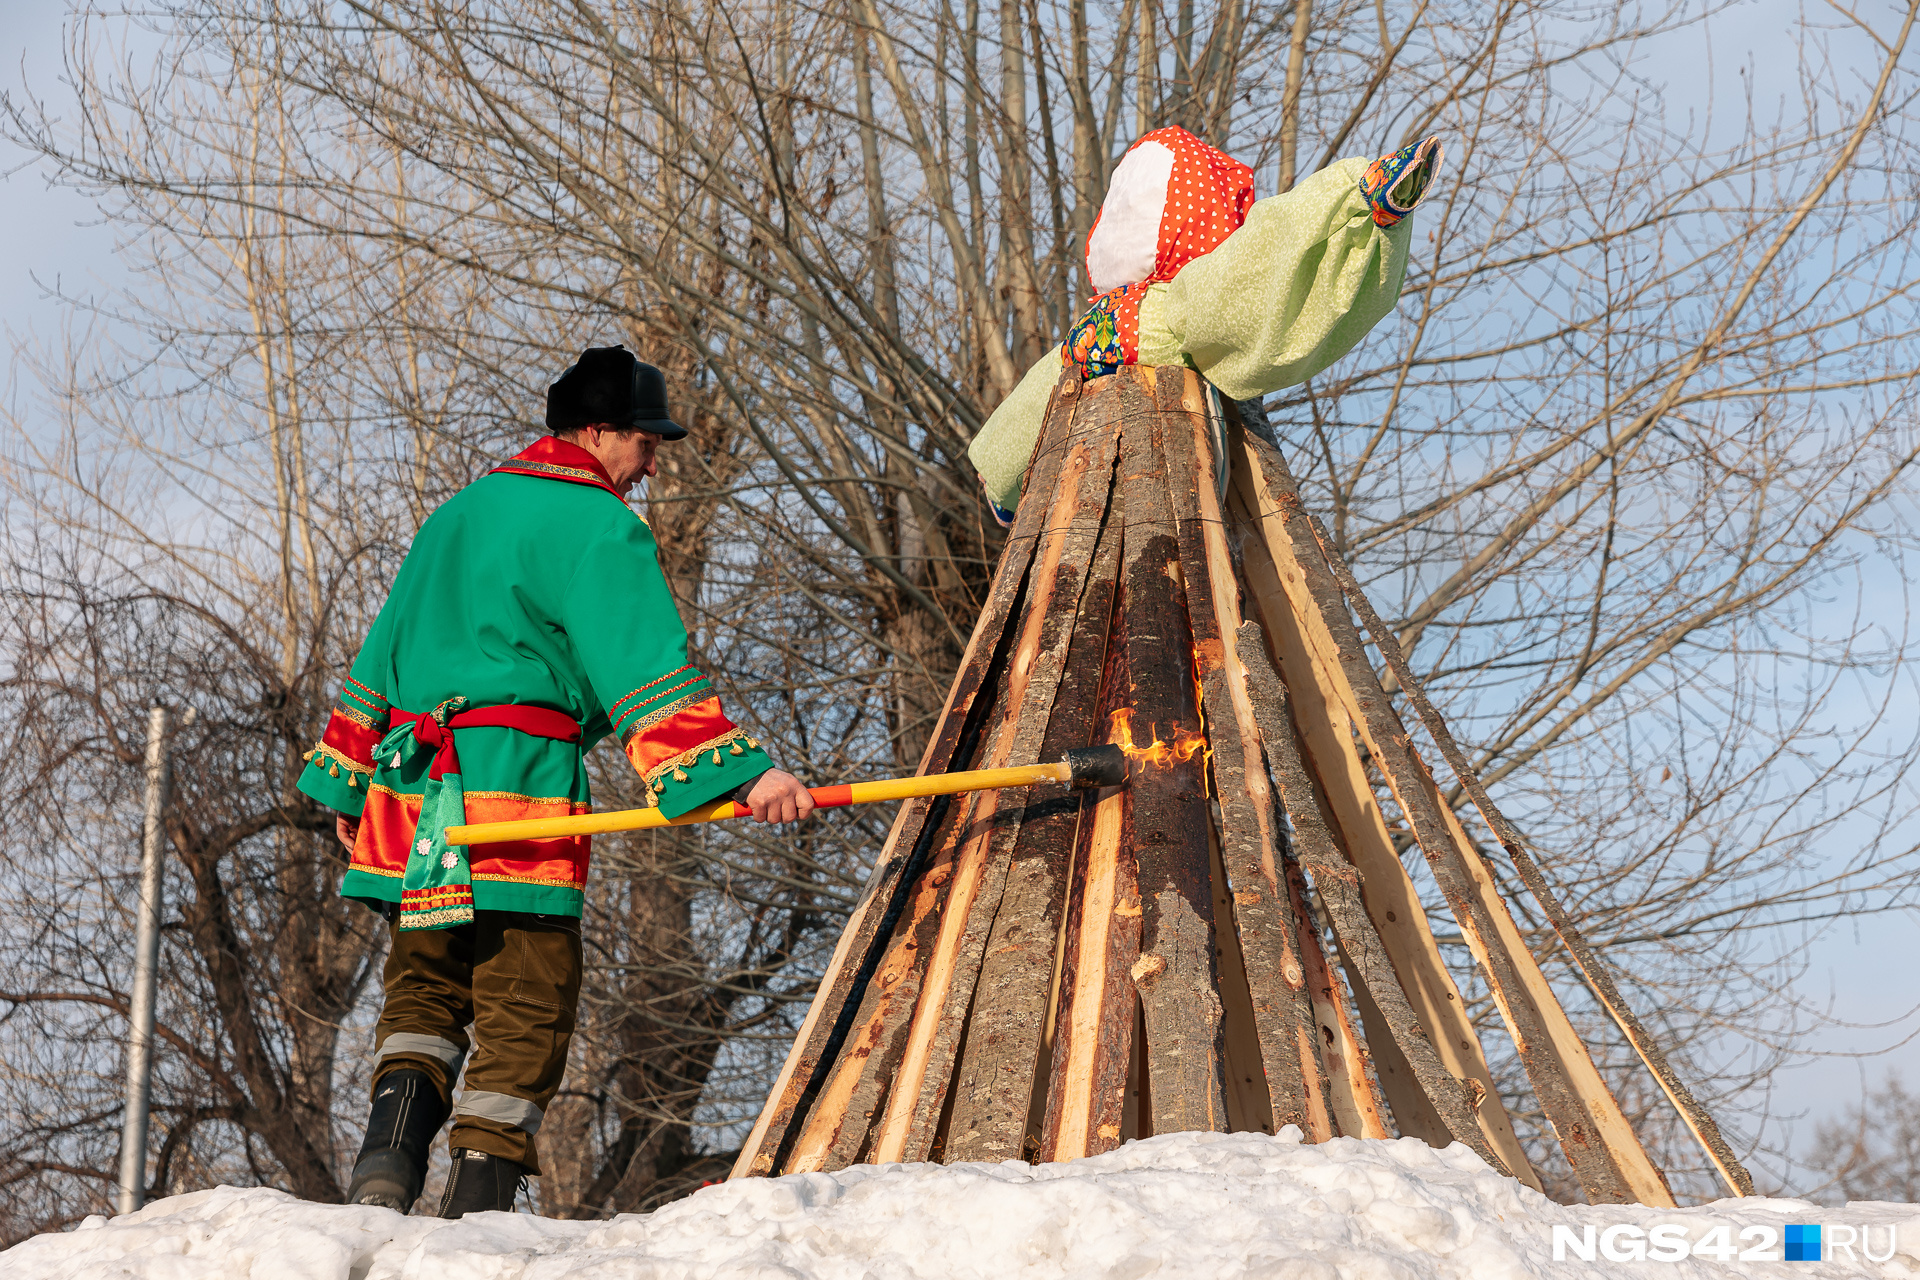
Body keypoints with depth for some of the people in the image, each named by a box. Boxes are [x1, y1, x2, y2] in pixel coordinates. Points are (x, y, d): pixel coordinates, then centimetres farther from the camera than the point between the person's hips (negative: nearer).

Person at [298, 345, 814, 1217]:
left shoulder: (457, 514, 21)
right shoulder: (597, 525, -4)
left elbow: (381, 657, 26)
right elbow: (647, 669, -16)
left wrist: (346, 780, 31)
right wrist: (739, 770, -21)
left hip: (413, 790, 7)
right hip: (518, 786, -7)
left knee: (424, 983, 15)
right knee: (524, 1007, -1)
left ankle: (391, 1145, -7)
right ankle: (479, 1198, -6)